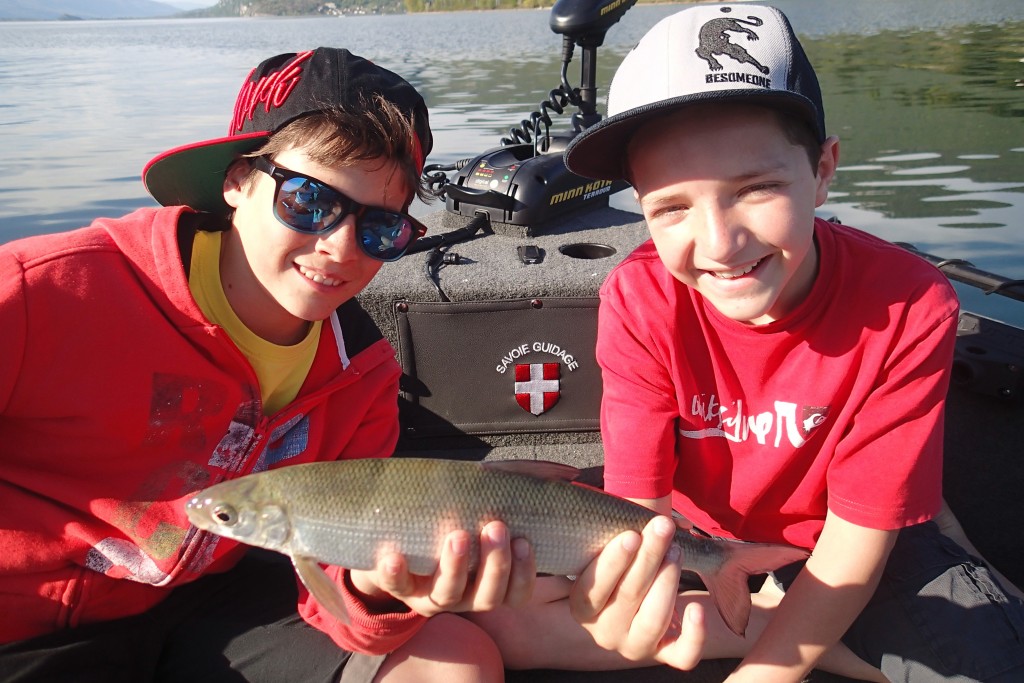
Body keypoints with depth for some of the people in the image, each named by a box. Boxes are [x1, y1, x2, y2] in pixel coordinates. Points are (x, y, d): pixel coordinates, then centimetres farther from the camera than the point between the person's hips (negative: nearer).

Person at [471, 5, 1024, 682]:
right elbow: (640, 504, -24)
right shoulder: (640, 301, -22)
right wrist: (620, 613, -47)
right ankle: (765, 618, -6)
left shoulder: (909, 306, -24)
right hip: (692, 536, 1)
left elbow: (859, 531, -19)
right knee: (507, 620, -15)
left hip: (826, 544, 0)